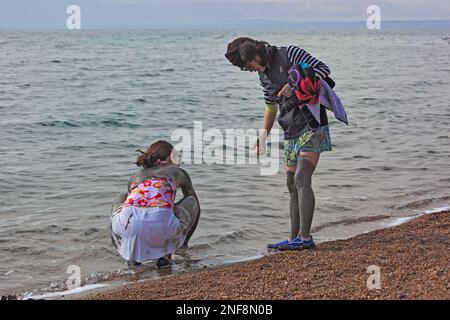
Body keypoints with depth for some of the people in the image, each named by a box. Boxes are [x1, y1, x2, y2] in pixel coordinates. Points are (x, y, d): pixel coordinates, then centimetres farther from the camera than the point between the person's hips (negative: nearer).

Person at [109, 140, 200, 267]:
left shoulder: (136, 175, 36)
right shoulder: (178, 172, 31)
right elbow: (195, 207, 45)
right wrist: (184, 241, 62)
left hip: (129, 223, 3)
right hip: (162, 223, -3)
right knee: (192, 200, 29)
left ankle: (132, 252, 21)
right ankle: (164, 252, 15)